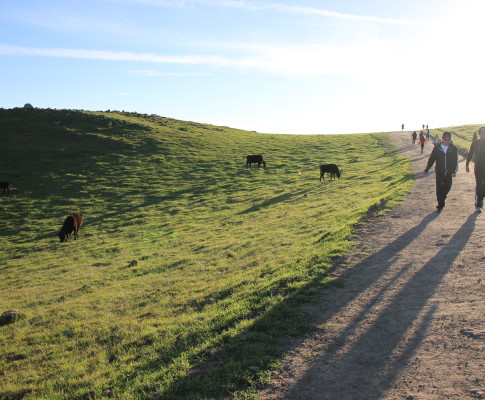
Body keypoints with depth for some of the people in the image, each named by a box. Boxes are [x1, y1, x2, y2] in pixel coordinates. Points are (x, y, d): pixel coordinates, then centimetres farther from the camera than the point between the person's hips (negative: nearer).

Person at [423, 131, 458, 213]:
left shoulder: (453, 148, 0)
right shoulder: (437, 148, 0)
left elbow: (455, 161, 0)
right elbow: (431, 159, 7)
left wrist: (454, 171, -12)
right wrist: (426, 170, 7)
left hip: (449, 172, 1)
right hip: (439, 172, -1)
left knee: (447, 187, 10)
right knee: (439, 188, -4)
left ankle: (442, 198, 39)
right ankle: (440, 205, 2)